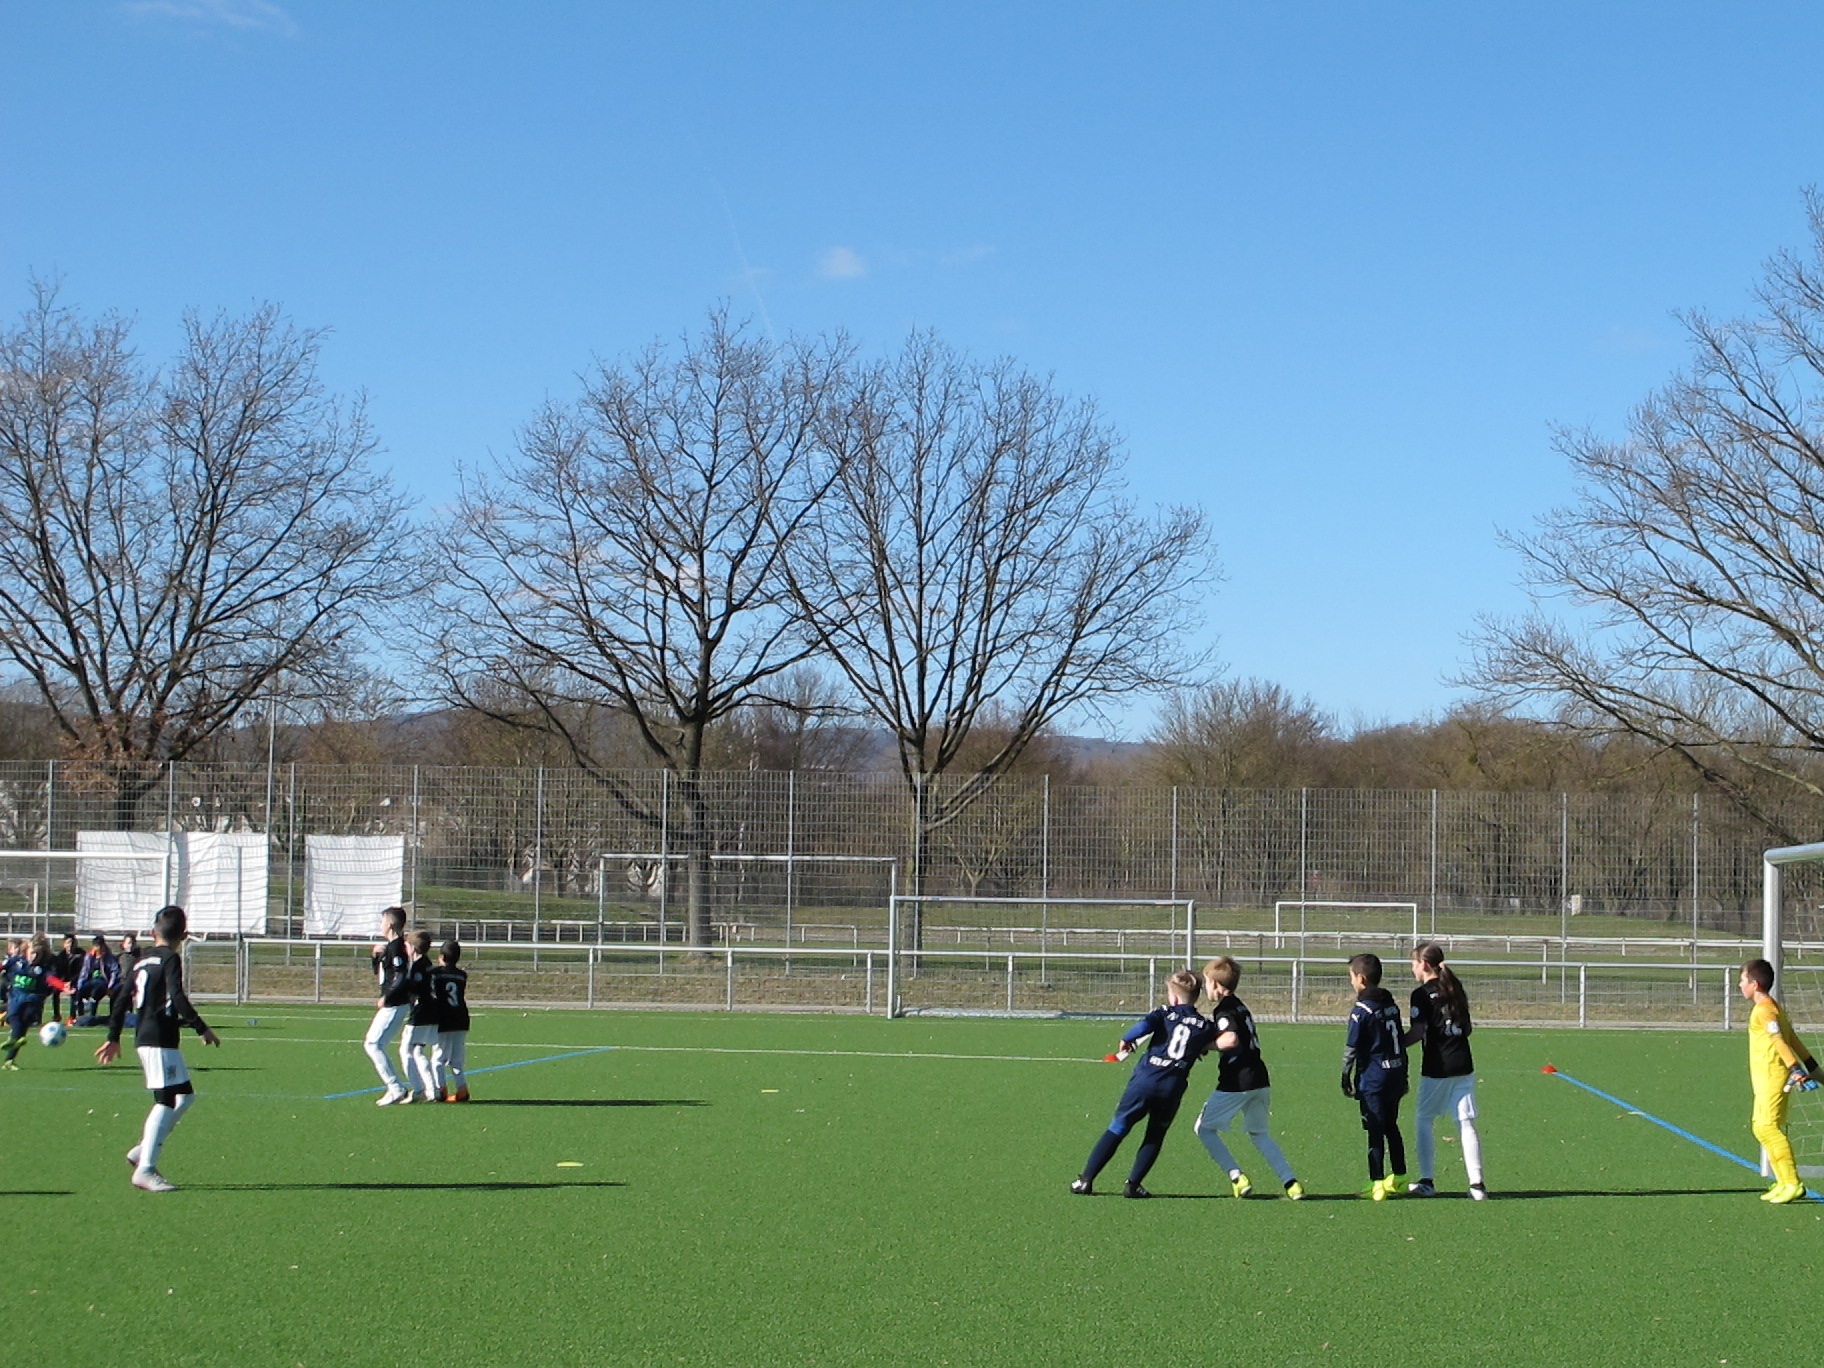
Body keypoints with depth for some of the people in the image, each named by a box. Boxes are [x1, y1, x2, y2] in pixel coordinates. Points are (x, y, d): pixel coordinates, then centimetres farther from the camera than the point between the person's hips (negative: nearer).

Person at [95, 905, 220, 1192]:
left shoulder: (143, 961, 17)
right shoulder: (170, 959, -7)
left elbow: (121, 999, 18)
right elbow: (178, 998, -19)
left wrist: (114, 1037, 23)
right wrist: (202, 1028, -15)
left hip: (144, 1038, 9)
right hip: (160, 1039, -9)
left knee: (185, 1095, 14)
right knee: (166, 1101, -12)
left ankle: (142, 1151, 12)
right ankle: (145, 1169, -17)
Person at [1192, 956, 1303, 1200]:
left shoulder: (1223, 1009, -10)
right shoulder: (1240, 1006, 17)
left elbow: (1230, 1039, -27)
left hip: (1237, 1083, -8)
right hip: (1259, 1079, 8)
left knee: (1205, 1128, 6)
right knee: (1259, 1133, 21)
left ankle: (1237, 1178, -5)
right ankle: (1291, 1182, 8)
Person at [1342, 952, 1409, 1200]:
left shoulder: (1361, 1011, -13)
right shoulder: (1392, 1005, 10)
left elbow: (1351, 1049, -11)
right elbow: (1401, 1041, 15)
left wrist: (1346, 1077, 0)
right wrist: (1403, 1075, 22)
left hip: (1373, 1077, -7)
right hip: (1395, 1074, 7)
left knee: (1375, 1131, -4)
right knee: (1391, 1127, 16)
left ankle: (1377, 1184, -5)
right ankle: (1399, 1179, 21)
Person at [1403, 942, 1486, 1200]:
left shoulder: (1422, 994, -8)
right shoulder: (1455, 988, 11)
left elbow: (1418, 1032, -16)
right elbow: (1466, 1028, 15)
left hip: (1437, 1066, -5)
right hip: (1463, 1064, 5)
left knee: (1425, 1121, 9)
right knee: (1466, 1123, 4)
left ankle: (1427, 1181, 9)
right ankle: (1476, 1183, -3)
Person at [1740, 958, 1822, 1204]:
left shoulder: (1764, 1011, -13)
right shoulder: (1773, 1008, 17)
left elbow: (1780, 1041, -24)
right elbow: (1793, 1040, 20)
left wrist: (1795, 1069, -32)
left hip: (1773, 1078, -10)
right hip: (1766, 1080, 10)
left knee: (1768, 1127, -14)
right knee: (1761, 1127, 12)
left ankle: (1793, 1184, -16)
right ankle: (1784, 1182, 14)